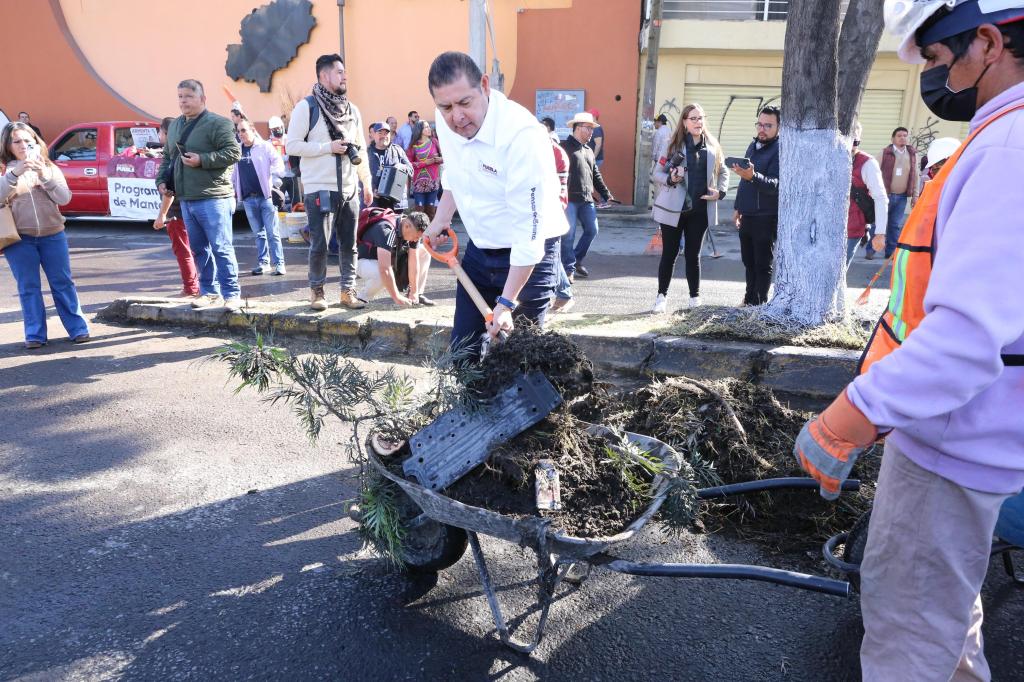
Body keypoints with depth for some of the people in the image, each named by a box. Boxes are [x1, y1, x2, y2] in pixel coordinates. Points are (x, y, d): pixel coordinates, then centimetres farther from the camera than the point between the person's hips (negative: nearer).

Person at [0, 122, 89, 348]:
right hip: (19, 239, -1)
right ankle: (35, 335, 8)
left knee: (63, 283, 4)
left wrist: (44, 176, -16)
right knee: (28, 287, 2)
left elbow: (64, 198, -3)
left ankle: (78, 329, 10)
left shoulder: (50, 168, 9)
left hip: (53, 235, 1)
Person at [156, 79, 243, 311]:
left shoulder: (217, 123, -6)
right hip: (186, 199, 8)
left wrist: (202, 160, -19)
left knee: (220, 248, -7)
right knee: (198, 248, 11)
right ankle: (210, 292, 19)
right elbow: (167, 158, 28)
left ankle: (232, 294, -1)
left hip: (213, 199, -8)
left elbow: (234, 152, -15)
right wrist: (162, 179, 13)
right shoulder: (174, 126, 19)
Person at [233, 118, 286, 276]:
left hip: (266, 196, -4)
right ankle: (263, 262, 16)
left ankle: (279, 263, -1)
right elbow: (234, 173, 21)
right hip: (248, 198, 4)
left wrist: (273, 177, -22)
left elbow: (279, 164, -6)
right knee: (259, 233, 10)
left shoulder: (265, 146, 0)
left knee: (272, 233, -4)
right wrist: (233, 190, 17)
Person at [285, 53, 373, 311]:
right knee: (319, 244, -1)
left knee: (349, 244, 8)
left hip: (349, 190, 5)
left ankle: (348, 290, 18)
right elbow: (292, 145, -10)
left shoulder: (352, 110, 13)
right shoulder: (307, 107, -5)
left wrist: (367, 182, 14)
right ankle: (317, 290, 15)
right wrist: (328, 147, -15)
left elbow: (361, 149, 18)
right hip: (320, 190, -5)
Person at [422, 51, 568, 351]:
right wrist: (442, 216, 14)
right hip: (478, 248, 7)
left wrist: (506, 303, -28)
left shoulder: (523, 137, -29)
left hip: (527, 257, -7)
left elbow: (529, 231, -29)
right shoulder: (446, 121, -6)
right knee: (462, 346, 11)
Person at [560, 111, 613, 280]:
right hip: (569, 199, -7)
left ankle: (577, 260, 24)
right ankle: (568, 268, 4)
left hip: (587, 200, 8)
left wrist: (606, 195, 23)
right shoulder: (564, 147, -5)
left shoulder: (588, 150, 20)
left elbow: (596, 175, 25)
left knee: (592, 230, 8)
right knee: (568, 234, -5)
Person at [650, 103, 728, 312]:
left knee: (693, 254, 10)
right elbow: (657, 172, -1)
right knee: (670, 253, 4)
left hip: (700, 209, 2)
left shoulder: (712, 146, 6)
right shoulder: (674, 145, -2)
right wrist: (670, 179, -21)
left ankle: (695, 297, 21)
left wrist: (720, 191, 0)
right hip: (673, 208, -2)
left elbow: (723, 171, 17)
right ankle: (662, 295, 16)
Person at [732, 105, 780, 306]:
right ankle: (749, 299, 26)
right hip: (747, 216, 8)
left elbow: (776, 185, -25)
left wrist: (753, 177, -41)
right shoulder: (753, 146, 13)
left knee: (763, 265, -2)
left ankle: (759, 303, 5)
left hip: (766, 218, -8)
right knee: (749, 262, 15)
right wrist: (738, 207, 21)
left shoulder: (781, 150, -12)